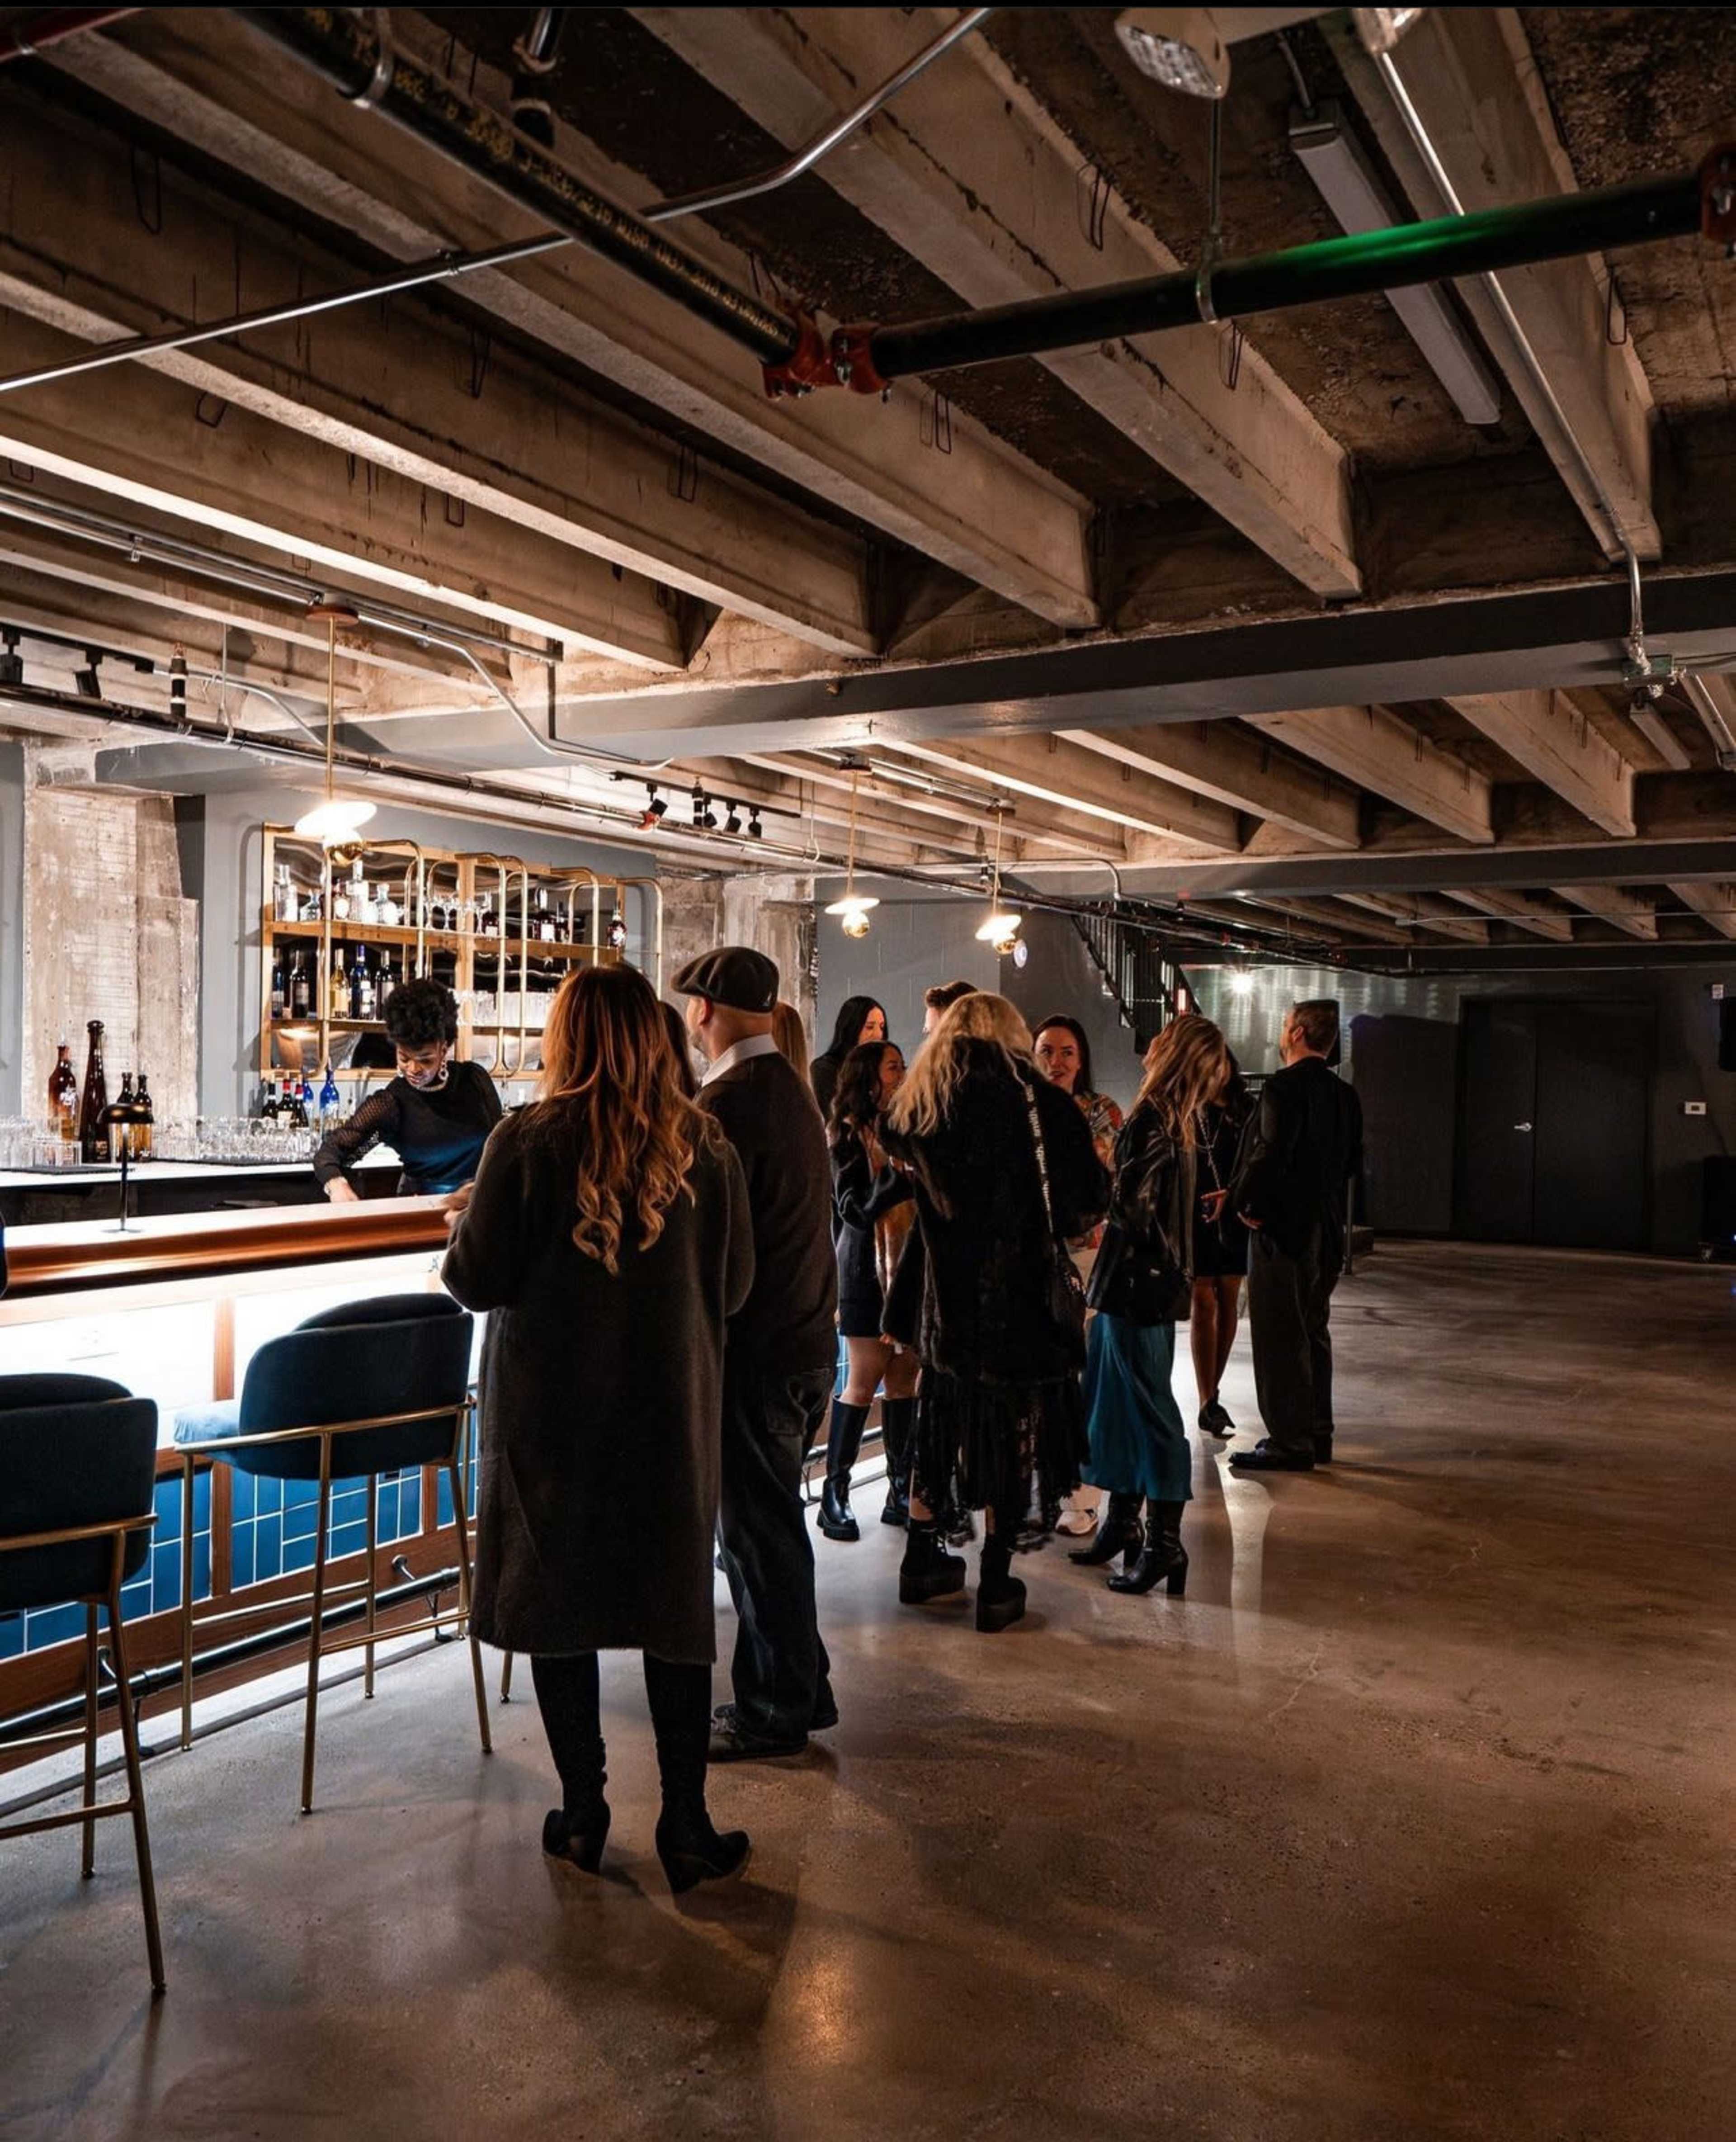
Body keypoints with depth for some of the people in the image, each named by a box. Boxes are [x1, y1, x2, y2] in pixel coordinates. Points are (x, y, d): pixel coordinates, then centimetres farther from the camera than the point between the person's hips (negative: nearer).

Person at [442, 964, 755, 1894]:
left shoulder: (527, 1141, -13)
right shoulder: (702, 1144, -6)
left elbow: (475, 1280, -10)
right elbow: (735, 1283, 0)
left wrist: (464, 1222, 11)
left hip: (551, 1410, -2)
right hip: (672, 1410, 2)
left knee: (558, 1604, 13)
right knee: (675, 1607, 11)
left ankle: (583, 1817, 22)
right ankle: (686, 1827, 16)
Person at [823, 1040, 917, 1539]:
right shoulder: (849, 1135, -6)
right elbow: (857, 1211, -12)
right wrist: (899, 1175, -20)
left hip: (910, 1267, 5)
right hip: (869, 1269, -5)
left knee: (904, 1380, 7)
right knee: (864, 1382, -2)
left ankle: (901, 1488, 15)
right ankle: (834, 1494, 8)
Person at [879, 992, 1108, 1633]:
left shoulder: (914, 1106, 2)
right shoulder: (1038, 1102, -9)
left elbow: (910, 1197, 12)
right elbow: (1088, 1201, -5)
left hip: (946, 1300, 4)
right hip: (1023, 1300, -3)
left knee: (940, 1429, 19)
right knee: (1011, 1436, 8)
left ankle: (922, 1561, 30)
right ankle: (996, 1587, 15)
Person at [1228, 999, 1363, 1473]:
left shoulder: (1285, 1088, -16)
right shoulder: (1345, 1095, 9)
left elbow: (1270, 1155, -24)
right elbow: (1352, 1161, 14)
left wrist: (1247, 1203, -11)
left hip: (1282, 1226, -8)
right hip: (1325, 1229, 8)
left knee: (1280, 1337, -3)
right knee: (1313, 1331, 17)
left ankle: (1290, 1443, 0)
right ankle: (1317, 1434, 24)